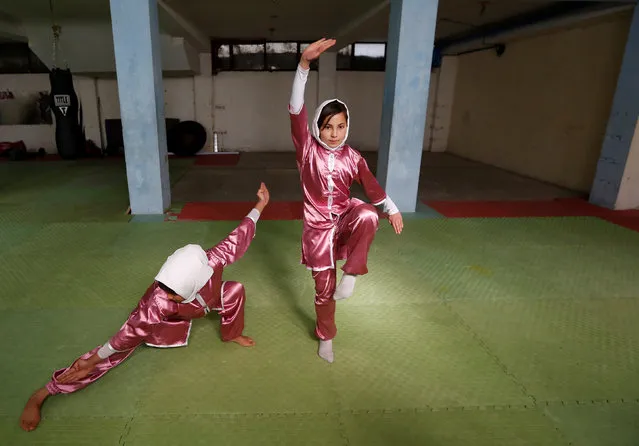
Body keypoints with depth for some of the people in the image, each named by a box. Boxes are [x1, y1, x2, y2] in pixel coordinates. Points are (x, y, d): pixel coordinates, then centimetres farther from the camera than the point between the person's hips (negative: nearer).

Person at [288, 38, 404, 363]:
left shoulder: (352, 157, -2)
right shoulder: (308, 150, -10)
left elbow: (371, 186, 9)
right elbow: (296, 110, -23)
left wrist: (392, 210, 4)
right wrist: (304, 64, -34)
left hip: (345, 217, 1)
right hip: (318, 225, -1)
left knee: (368, 216, -37)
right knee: (323, 287, 6)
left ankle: (351, 273, -17)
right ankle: (326, 337, 32)